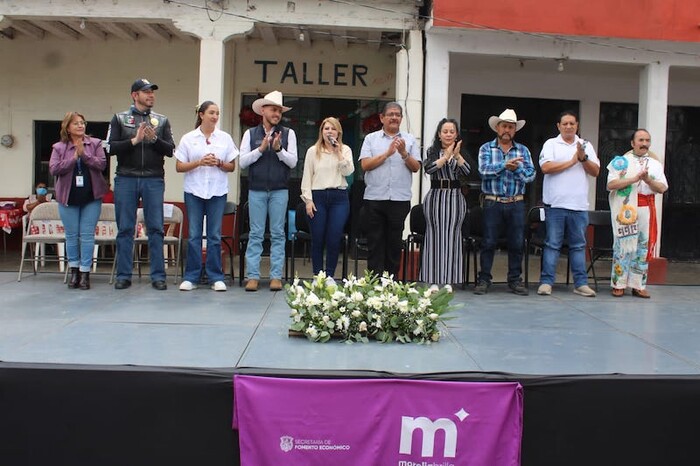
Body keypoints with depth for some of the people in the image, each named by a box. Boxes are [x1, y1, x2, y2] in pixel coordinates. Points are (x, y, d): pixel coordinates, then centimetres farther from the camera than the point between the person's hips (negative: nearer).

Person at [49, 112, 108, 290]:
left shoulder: (95, 144, 3)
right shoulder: (59, 147, 3)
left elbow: (102, 164, -7)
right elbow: (53, 169, -8)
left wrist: (84, 154, -18)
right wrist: (74, 158, -14)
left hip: (91, 197, -1)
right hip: (68, 198, 1)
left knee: (87, 235, -1)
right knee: (71, 235, 8)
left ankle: (85, 273, 5)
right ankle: (74, 270, 20)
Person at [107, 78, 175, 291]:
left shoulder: (162, 120, 12)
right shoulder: (120, 119, 9)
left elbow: (170, 150, 5)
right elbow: (111, 147, 0)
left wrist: (154, 139, -12)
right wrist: (134, 140, -12)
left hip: (154, 180, 1)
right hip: (126, 179, 0)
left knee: (155, 229, 0)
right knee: (125, 229, 2)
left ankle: (158, 276, 4)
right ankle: (123, 275, 9)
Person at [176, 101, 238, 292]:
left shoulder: (225, 138, 8)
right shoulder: (188, 138, 5)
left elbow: (232, 167, 10)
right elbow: (179, 167, 3)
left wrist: (219, 163, -10)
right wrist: (199, 163, -11)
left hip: (218, 191, 1)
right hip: (194, 191, 0)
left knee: (215, 235, 1)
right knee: (193, 235, 0)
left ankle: (216, 277, 6)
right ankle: (191, 277, 6)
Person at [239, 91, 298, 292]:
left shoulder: (288, 133, 6)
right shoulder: (250, 134, 7)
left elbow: (293, 162, 0)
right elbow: (243, 162, 0)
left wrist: (278, 149, -15)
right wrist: (261, 148, -11)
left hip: (279, 191, 0)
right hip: (256, 190, 0)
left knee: (278, 234, 2)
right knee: (256, 234, 1)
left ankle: (276, 276, 5)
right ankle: (253, 276, 4)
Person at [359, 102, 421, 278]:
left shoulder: (409, 140, 10)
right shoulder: (371, 139, 7)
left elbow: (416, 167, 3)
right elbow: (365, 164, -5)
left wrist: (404, 153, -13)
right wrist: (387, 153, -10)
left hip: (400, 199, 1)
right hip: (374, 197, -1)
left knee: (395, 242, 6)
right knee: (375, 242, 1)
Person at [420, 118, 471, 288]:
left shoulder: (462, 152, 9)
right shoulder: (432, 151, 8)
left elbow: (468, 172, -7)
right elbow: (429, 168, -12)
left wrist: (457, 156, -19)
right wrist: (446, 155, -16)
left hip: (455, 198, 0)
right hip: (435, 197, 0)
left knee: (452, 238, -2)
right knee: (434, 238, 1)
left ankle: (450, 281, 2)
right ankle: (432, 281, 5)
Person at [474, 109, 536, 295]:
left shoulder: (523, 151, 11)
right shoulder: (486, 149, 5)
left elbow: (531, 175, 0)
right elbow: (484, 169, -13)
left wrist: (517, 169, -18)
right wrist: (504, 165, -26)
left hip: (516, 204, 2)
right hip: (493, 203, -2)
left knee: (517, 243, 5)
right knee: (488, 243, 0)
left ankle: (515, 280, 16)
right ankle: (484, 280, 7)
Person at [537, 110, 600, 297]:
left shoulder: (586, 146, 15)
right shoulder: (551, 144, 4)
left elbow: (595, 171, 8)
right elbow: (546, 167, -11)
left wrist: (583, 158, -8)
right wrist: (572, 161, -7)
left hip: (579, 205, 3)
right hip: (555, 204, -3)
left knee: (578, 245, 7)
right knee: (552, 244, -1)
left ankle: (581, 283, 11)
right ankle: (546, 282, 3)